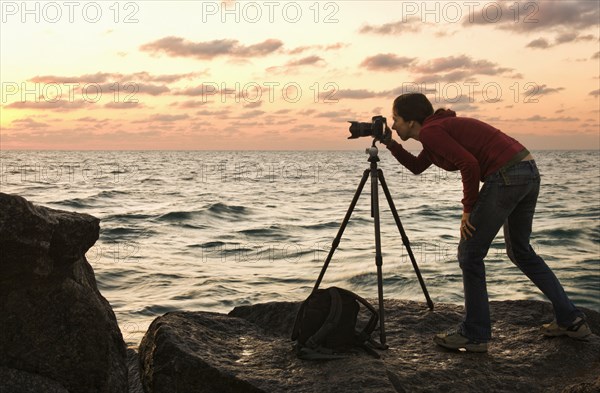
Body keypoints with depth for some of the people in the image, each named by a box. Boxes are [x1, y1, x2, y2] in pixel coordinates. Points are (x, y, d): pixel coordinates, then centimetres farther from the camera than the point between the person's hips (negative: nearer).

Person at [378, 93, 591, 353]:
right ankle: (571, 320, 29)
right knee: (520, 251, 24)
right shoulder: (438, 128, 21)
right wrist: (390, 144, 24)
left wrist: (468, 209, -8)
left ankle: (474, 335, 12)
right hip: (529, 171, 10)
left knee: (470, 254, 2)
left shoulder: (430, 131, -8)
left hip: (505, 176, -10)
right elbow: (416, 167, 34)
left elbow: (469, 164, -18)